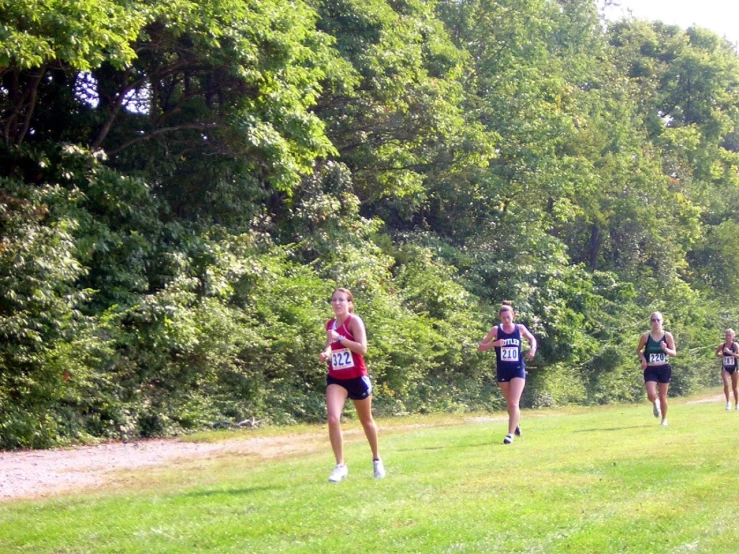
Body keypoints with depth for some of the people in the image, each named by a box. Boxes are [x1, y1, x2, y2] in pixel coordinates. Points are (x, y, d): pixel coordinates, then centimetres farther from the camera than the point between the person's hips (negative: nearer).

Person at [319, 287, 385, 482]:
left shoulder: (354, 321, -11)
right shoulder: (330, 324, 6)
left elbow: (362, 348, -20)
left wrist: (339, 338, -26)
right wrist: (326, 353, -2)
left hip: (357, 377, -4)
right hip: (336, 379, 4)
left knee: (366, 421, 14)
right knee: (333, 418, -17)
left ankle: (376, 460, 35)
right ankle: (340, 466, -9)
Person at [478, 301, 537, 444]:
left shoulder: (520, 328, -1)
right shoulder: (496, 330, -4)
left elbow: (532, 339, 18)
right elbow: (480, 347, -3)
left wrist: (533, 348, -4)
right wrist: (494, 343, -20)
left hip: (518, 370, -1)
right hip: (502, 371, 1)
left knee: (514, 403, -13)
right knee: (509, 403, 15)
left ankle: (510, 434, -13)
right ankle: (515, 424, 42)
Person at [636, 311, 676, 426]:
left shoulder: (667, 336, -3)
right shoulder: (646, 336, -3)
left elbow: (674, 353, 0)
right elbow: (639, 350, 11)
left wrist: (666, 349, -21)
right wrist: (643, 359, -8)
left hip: (664, 369, 0)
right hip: (650, 370, 0)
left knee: (663, 396, 6)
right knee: (651, 395, -16)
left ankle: (664, 419, 25)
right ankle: (655, 403, 21)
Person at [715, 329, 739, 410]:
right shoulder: (722, 345, -3)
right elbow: (717, 353, 15)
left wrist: (729, 352, -32)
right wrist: (720, 355, -6)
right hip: (725, 368, 1)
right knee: (726, 384, -19)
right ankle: (728, 402, -4)